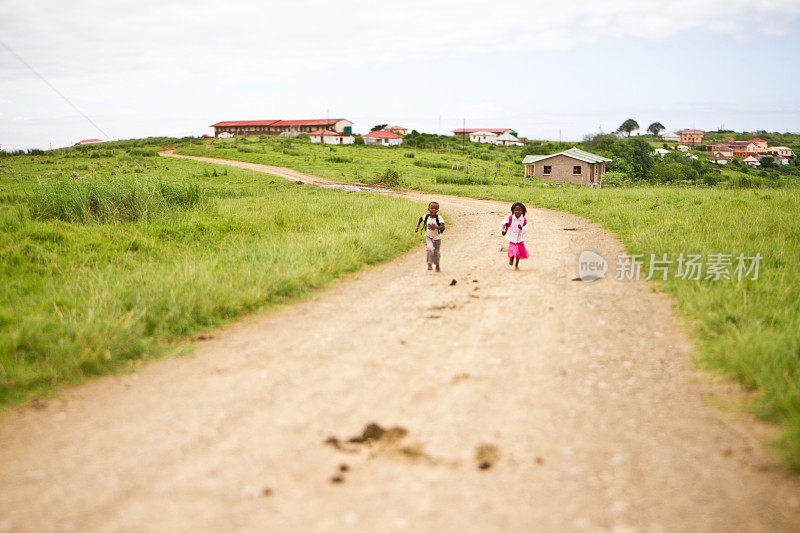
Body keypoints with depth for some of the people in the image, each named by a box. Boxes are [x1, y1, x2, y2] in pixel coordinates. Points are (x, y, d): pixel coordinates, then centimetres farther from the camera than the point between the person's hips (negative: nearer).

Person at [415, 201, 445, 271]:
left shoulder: (439, 218, -19)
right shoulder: (426, 216, -11)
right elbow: (420, 218, 12)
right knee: (430, 249, -24)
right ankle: (430, 264, -11)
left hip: (437, 237, 0)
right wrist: (417, 227, 9)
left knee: (436, 252, 10)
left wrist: (435, 227, -41)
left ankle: (437, 265, 35)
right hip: (429, 237, 0)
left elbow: (443, 227, -29)